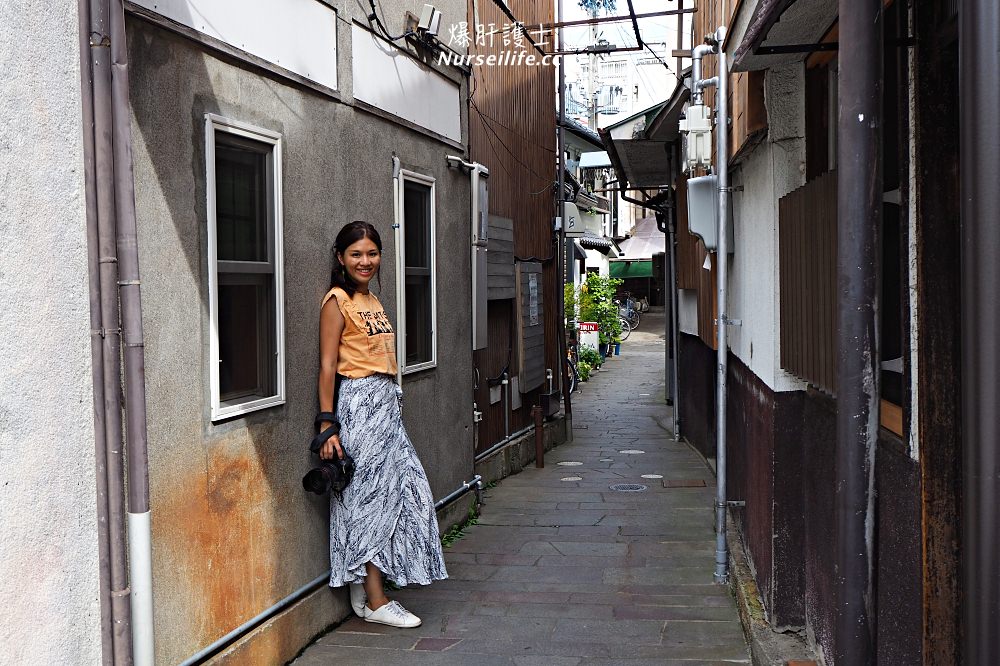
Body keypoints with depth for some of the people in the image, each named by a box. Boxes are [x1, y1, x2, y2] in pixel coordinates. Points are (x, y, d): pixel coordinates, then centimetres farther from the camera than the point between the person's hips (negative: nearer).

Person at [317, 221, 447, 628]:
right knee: (370, 496, -4)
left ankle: (362, 591, 18)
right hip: (358, 402, -9)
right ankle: (374, 602, 5)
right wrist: (327, 426, -17)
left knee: (404, 489, 8)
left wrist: (392, 398, 16)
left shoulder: (372, 300, 17)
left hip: (387, 402, 9)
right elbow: (327, 365, -13)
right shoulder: (338, 300, -9)